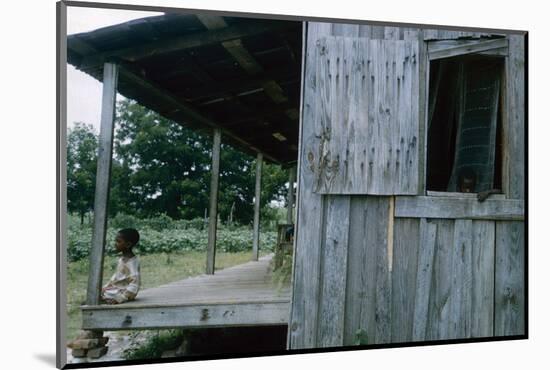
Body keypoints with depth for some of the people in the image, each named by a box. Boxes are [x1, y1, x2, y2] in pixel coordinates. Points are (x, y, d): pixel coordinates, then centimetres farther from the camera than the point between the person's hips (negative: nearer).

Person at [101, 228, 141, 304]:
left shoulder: (132, 262, -23)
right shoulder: (122, 258, 7)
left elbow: (134, 286, -29)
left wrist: (120, 299, -33)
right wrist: (106, 286, 9)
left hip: (121, 292, -9)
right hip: (115, 288, 10)